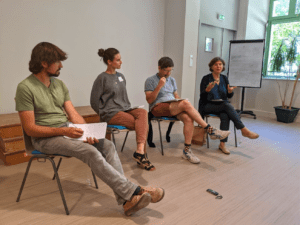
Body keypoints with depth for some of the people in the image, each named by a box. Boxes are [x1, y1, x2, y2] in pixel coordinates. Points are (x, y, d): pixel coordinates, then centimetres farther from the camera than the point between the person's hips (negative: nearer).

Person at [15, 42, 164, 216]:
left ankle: (127, 200, -19)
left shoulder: (59, 84, 10)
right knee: (90, 152, -29)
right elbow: (30, 129, -13)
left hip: (66, 131, 6)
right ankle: (134, 191, -21)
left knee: (107, 146, -16)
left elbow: (74, 114, 4)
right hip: (44, 138, -6)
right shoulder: (26, 88, -10)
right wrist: (63, 131, -24)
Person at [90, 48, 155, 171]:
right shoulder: (102, 78, -5)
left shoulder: (121, 77, 16)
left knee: (143, 112, -26)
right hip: (110, 113, -6)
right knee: (143, 125, -23)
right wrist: (104, 115, -6)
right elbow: (94, 102, -3)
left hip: (124, 109, 6)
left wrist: (129, 108, 10)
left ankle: (140, 151, -32)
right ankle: (142, 155, -18)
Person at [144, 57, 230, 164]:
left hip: (173, 107, 6)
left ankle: (187, 150, -24)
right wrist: (159, 86, -16)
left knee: (188, 118, -29)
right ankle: (210, 130, -25)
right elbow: (149, 100, -6)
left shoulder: (172, 80, 21)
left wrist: (180, 100, 1)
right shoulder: (150, 80, 3)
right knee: (185, 103, -30)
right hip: (158, 107, -6)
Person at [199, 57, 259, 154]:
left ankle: (222, 144, -30)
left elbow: (229, 96, 9)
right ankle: (244, 130, -31)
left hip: (222, 105, 4)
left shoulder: (224, 78, 11)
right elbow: (202, 96, -11)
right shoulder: (206, 78, -3)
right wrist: (208, 89, -31)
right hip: (208, 106, -3)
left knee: (225, 116, -31)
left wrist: (230, 91, -15)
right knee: (227, 105, -32)